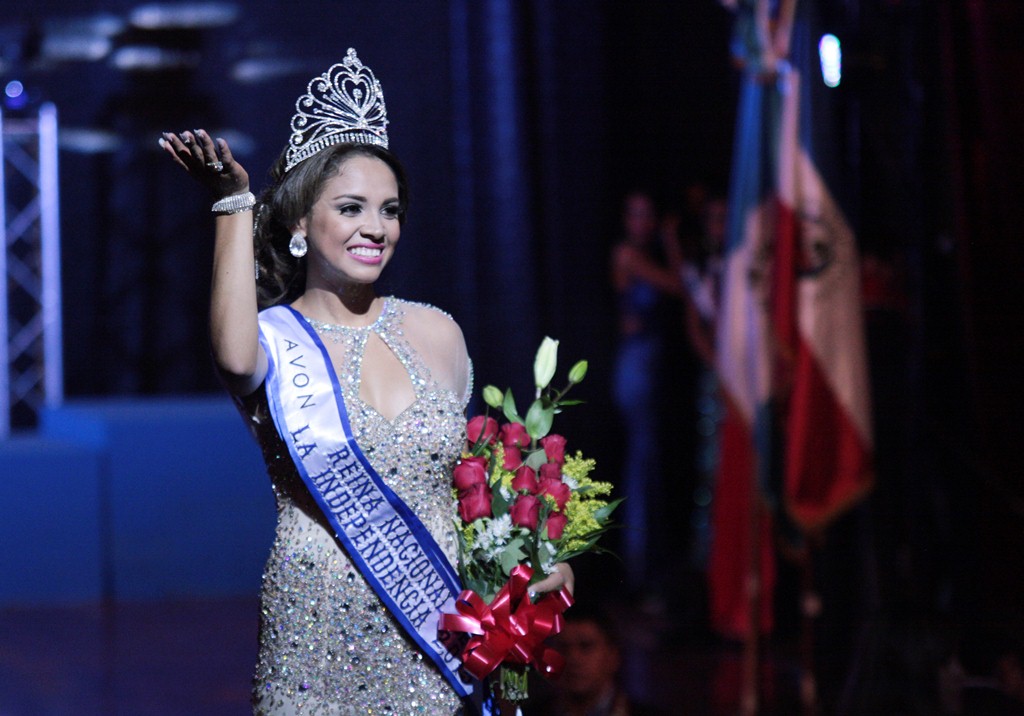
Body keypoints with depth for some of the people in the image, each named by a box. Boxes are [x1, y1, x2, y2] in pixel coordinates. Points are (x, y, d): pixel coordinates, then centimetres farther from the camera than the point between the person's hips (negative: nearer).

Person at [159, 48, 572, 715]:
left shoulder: (436, 332, 7)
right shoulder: (275, 340, -3)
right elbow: (236, 358, -28)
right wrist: (235, 203, -27)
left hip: (439, 626, 3)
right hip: (321, 632, -3)